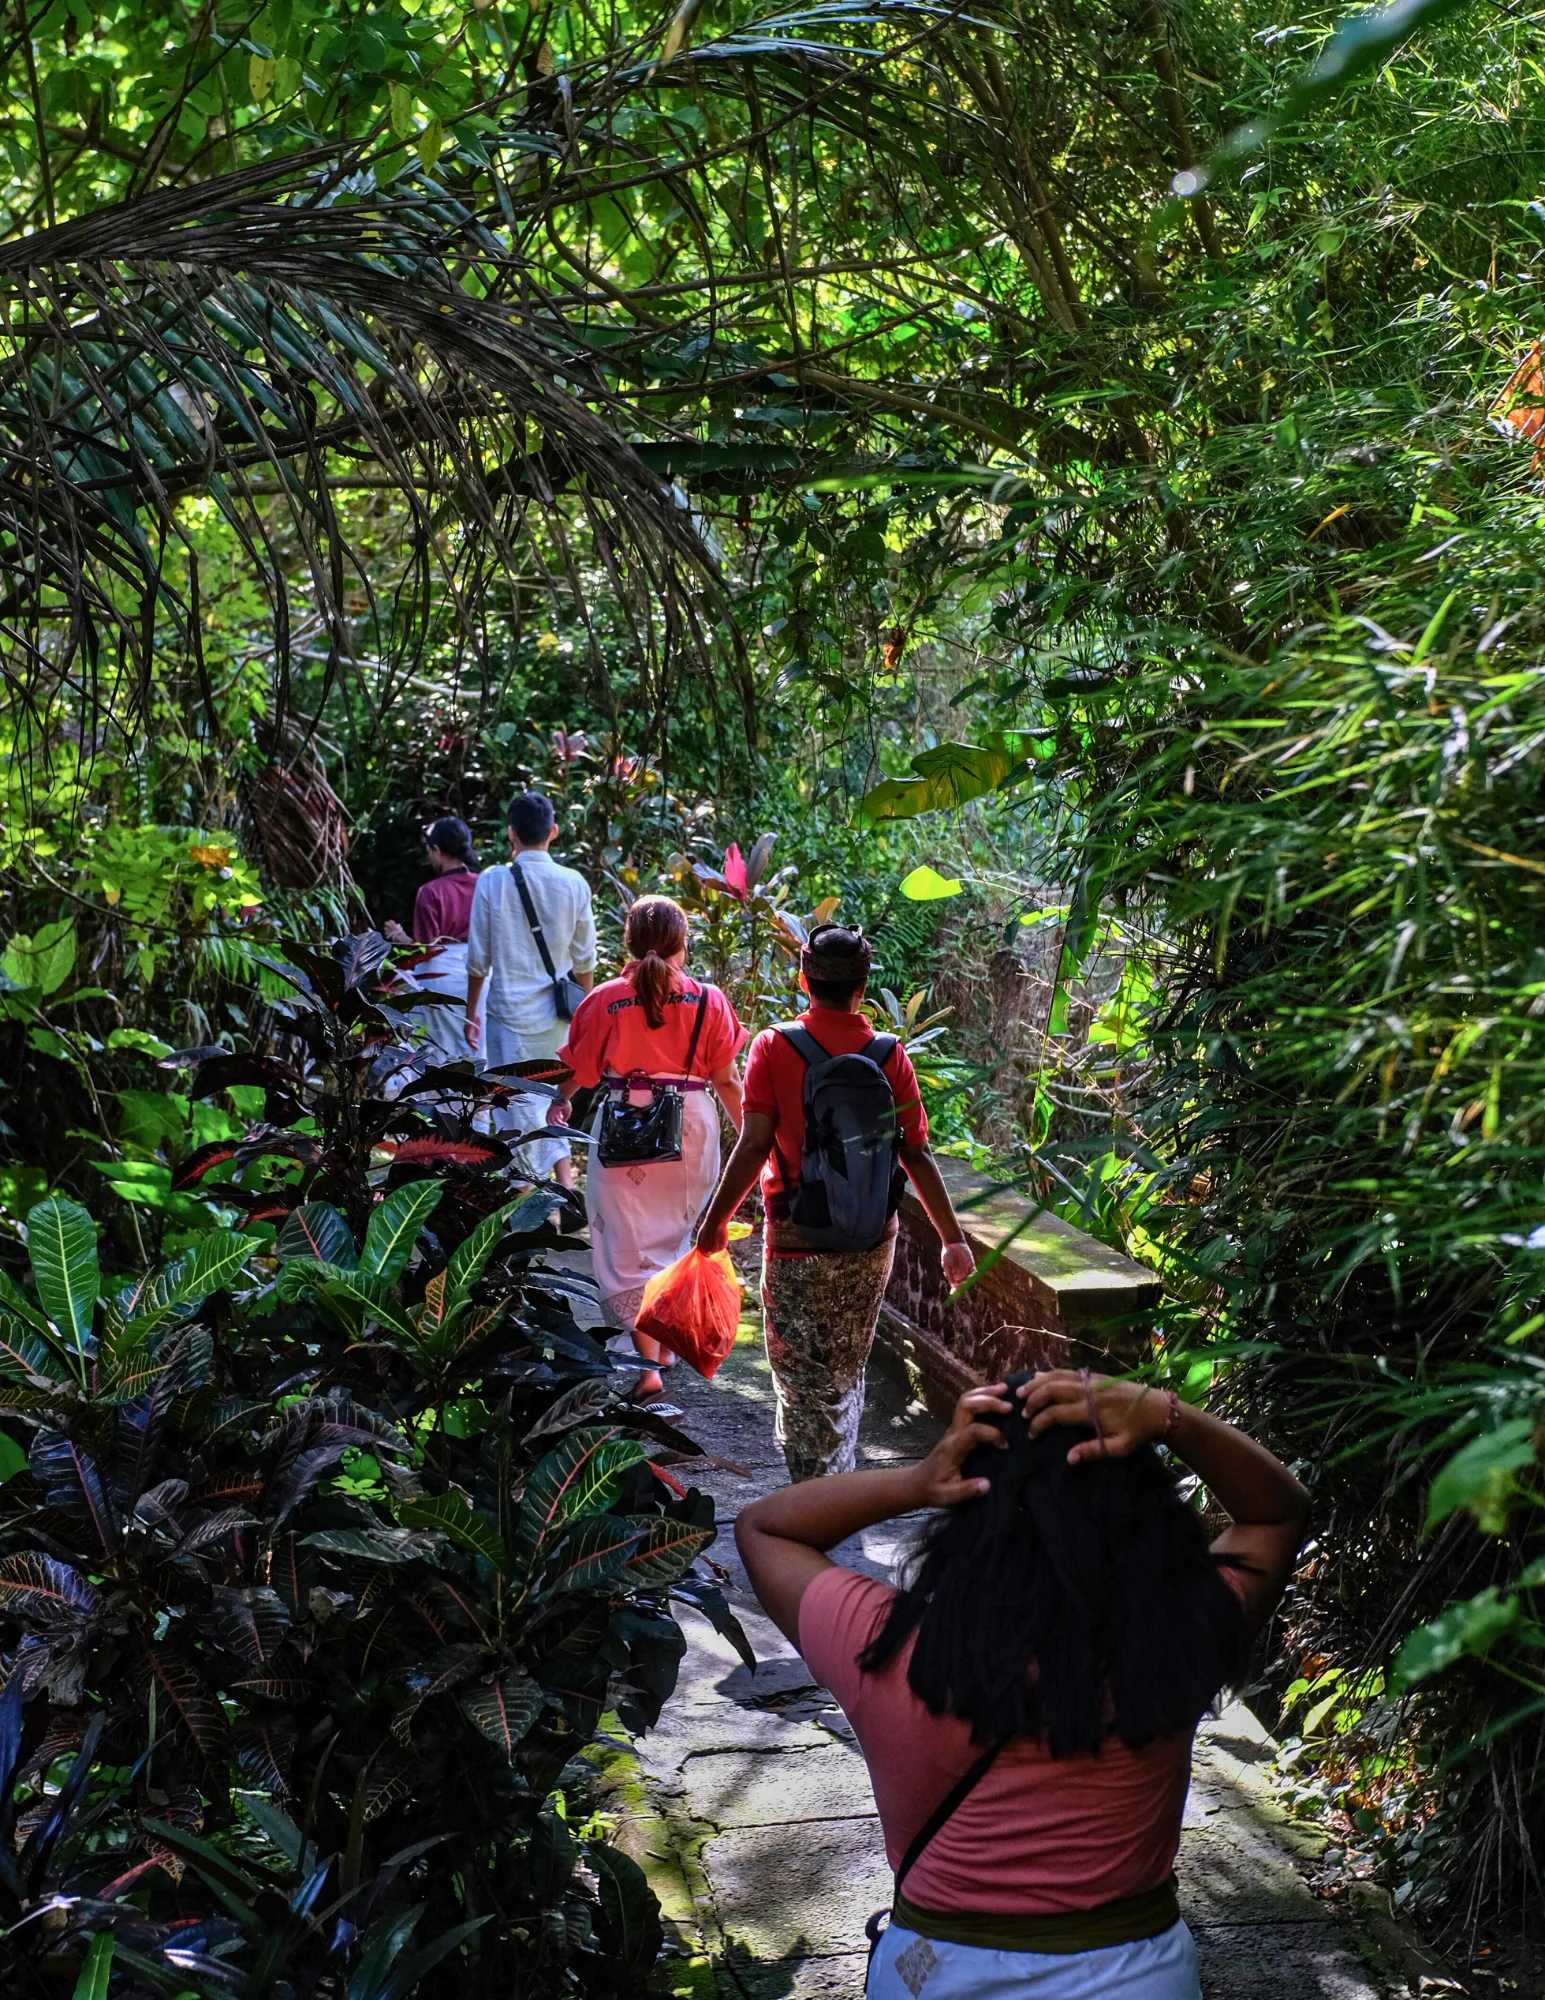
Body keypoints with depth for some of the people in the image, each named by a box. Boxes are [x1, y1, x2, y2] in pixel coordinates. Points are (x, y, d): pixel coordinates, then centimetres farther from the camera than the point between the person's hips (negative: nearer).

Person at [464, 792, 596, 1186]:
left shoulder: (492, 881, -9)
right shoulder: (574, 884, -4)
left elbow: (478, 959, -4)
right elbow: (584, 960, 4)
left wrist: (470, 1014, 8)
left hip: (509, 1010, -3)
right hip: (557, 1013, 3)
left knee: (520, 1104, 6)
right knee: (553, 1098, 18)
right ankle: (565, 1185, 7)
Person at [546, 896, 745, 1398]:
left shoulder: (606, 1000, -7)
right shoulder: (708, 1000, -4)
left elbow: (578, 1069, 3)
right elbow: (726, 1080, -1)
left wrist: (559, 1104, 25)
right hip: (691, 1129, 2)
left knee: (629, 1245, 3)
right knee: (674, 1236, 22)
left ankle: (648, 1362, -4)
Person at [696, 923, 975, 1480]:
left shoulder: (774, 1048, -10)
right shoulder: (890, 1055, -5)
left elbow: (754, 1146, -15)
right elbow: (917, 1155, -5)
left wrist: (715, 1220, -3)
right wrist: (953, 1239, 3)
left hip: (797, 1239, -3)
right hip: (871, 1242, 3)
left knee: (800, 1375, 8)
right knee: (846, 1372, 20)